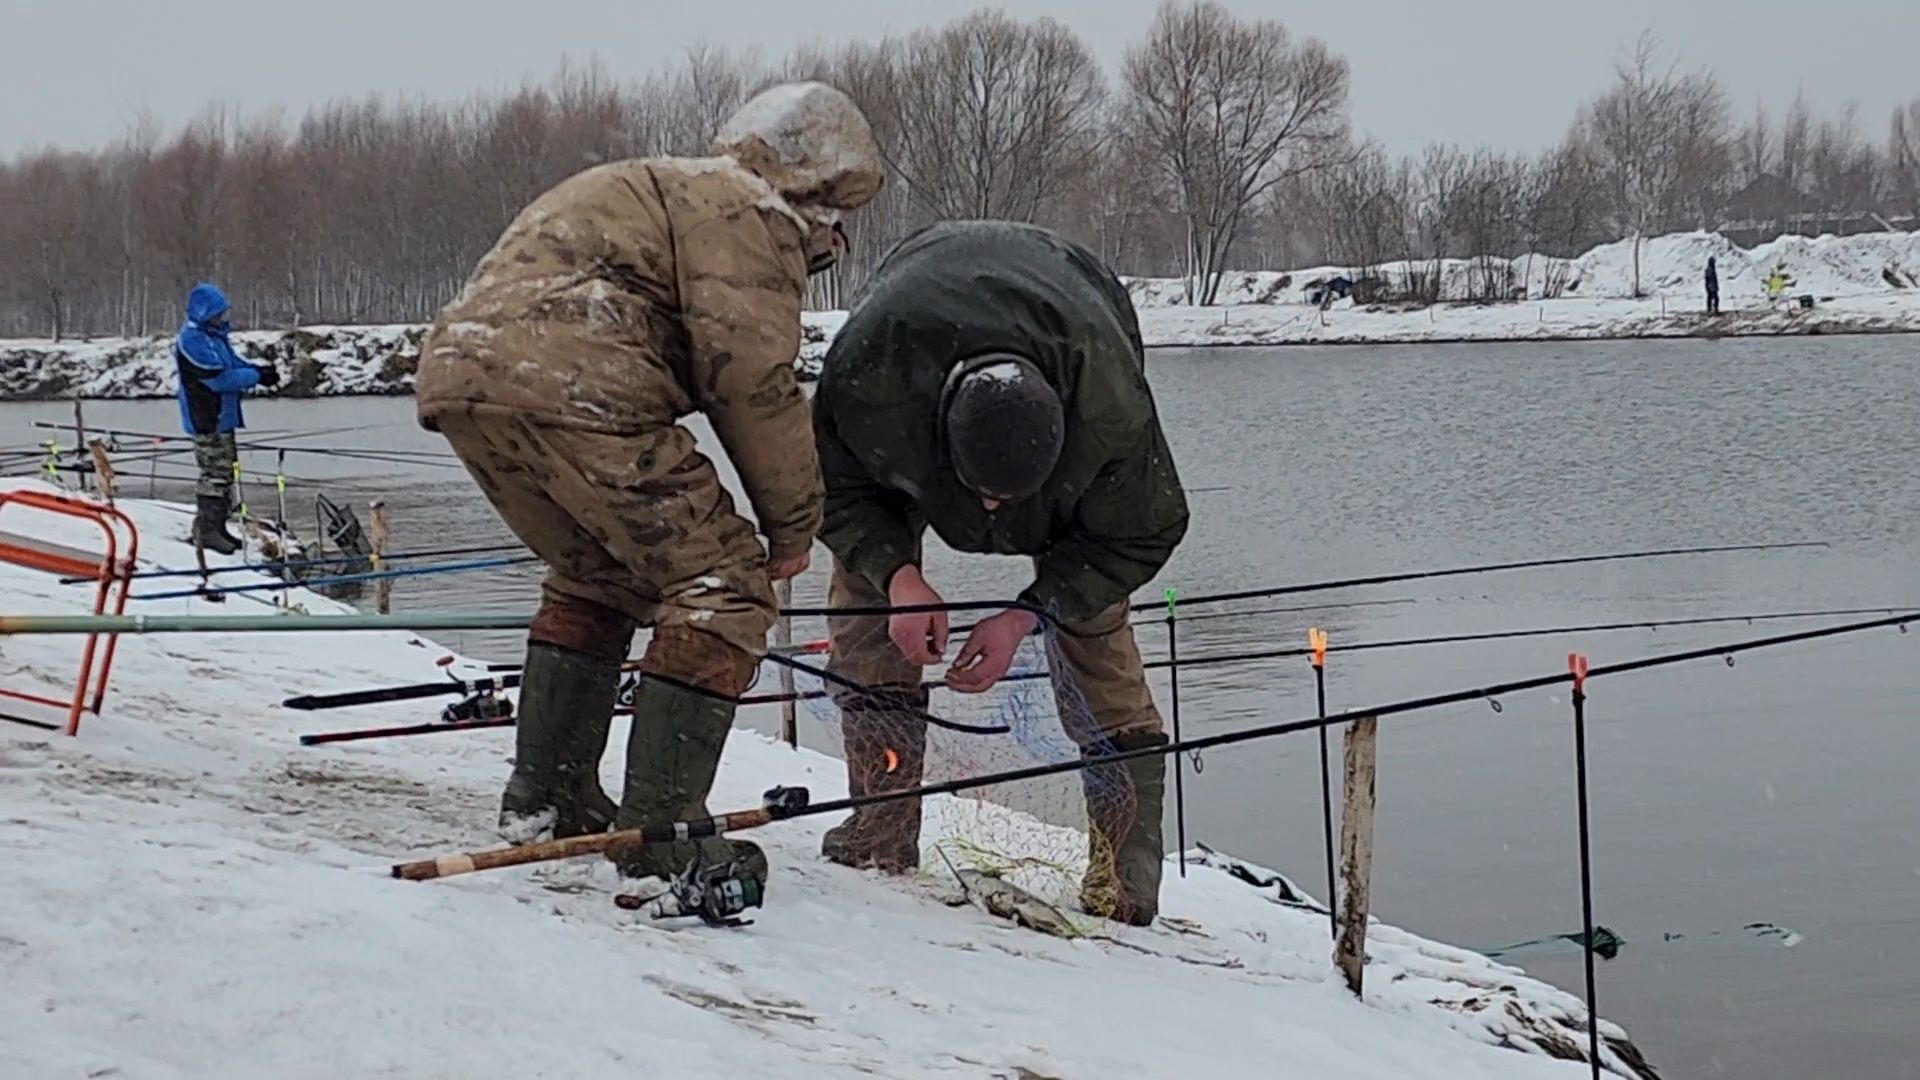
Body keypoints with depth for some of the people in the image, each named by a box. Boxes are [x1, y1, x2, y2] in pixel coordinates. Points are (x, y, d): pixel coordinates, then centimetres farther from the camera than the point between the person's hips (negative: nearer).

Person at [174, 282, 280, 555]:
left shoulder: (216, 334, 12)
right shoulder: (192, 341, -19)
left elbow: (233, 364, 17)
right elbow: (219, 378, -24)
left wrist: (259, 369, -2)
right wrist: (257, 377, -18)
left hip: (223, 416, 10)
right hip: (207, 419, -10)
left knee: (225, 470, 14)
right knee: (215, 473, -8)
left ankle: (217, 527, 21)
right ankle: (206, 531, -2)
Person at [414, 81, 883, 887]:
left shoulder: (647, 189, 36)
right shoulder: (752, 212, 6)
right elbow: (750, 376, -5)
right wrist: (794, 522, 5)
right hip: (567, 388, -10)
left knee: (597, 576, 28)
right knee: (723, 586, -2)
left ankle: (543, 798, 29)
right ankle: (660, 828, -6)